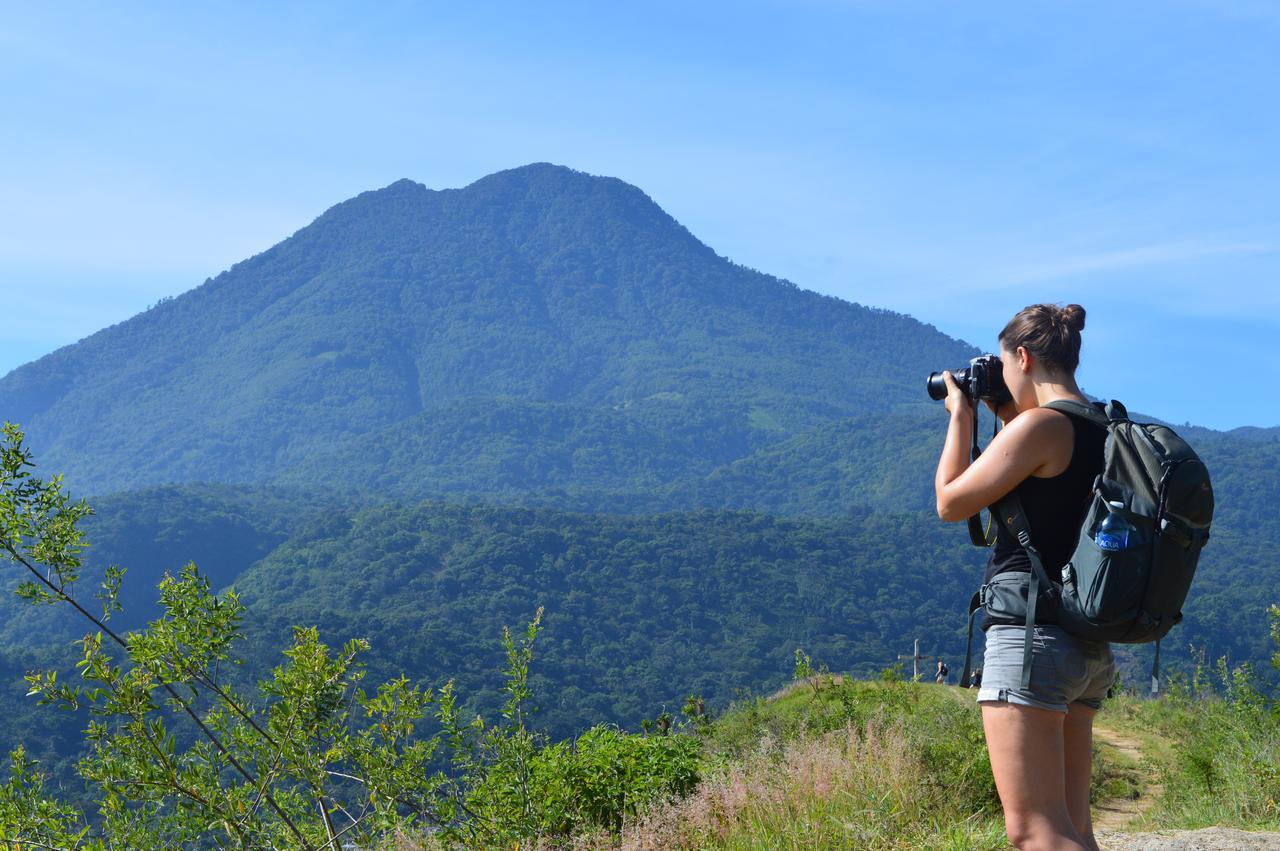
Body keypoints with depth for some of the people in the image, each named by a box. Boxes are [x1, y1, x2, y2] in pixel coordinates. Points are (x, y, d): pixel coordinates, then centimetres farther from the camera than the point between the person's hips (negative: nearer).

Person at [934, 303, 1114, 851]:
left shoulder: (1041, 425, -14)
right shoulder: (1105, 431, 12)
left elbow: (951, 502, -7)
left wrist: (960, 415, 5)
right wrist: (1005, 417, 22)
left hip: (1033, 636, -9)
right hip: (1089, 650, 9)